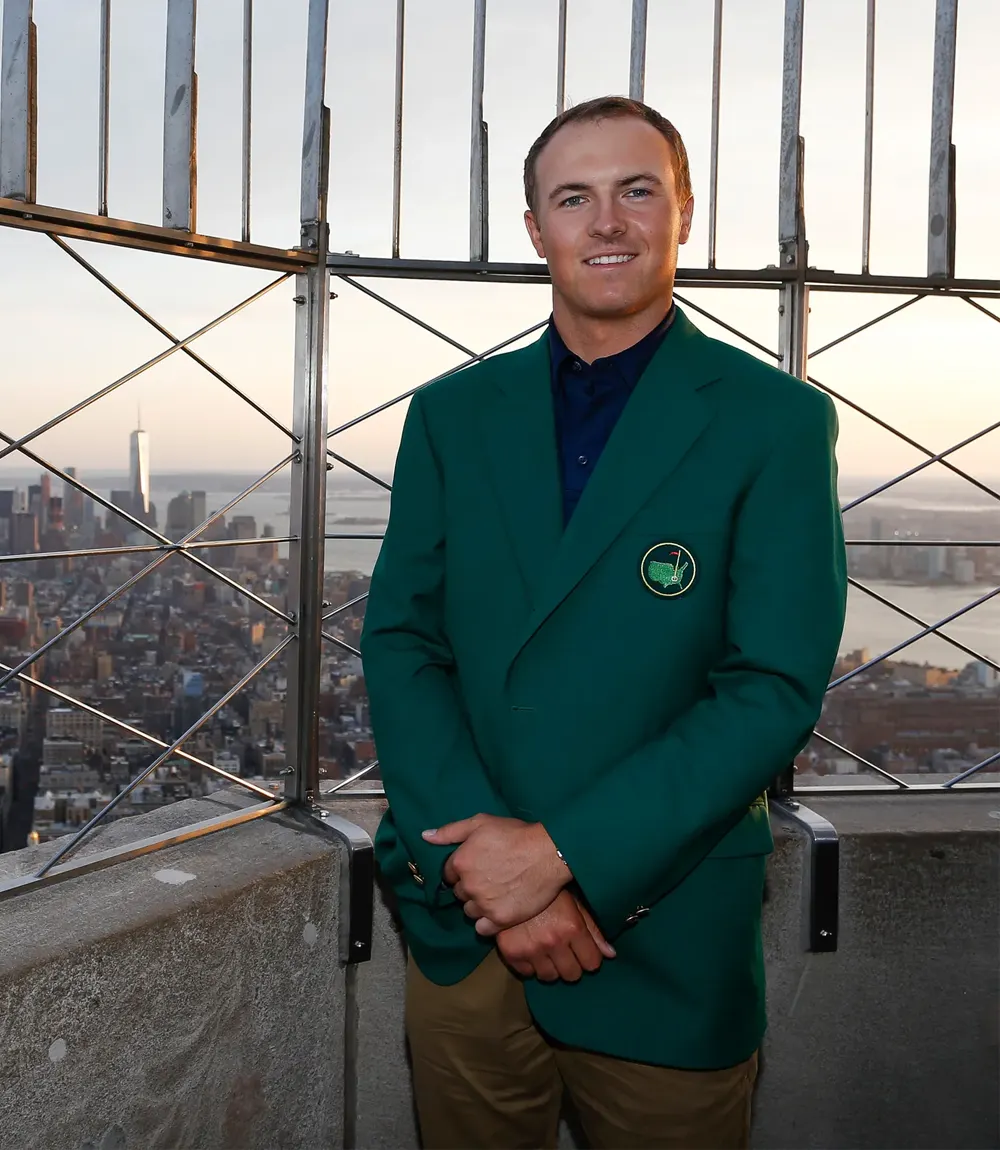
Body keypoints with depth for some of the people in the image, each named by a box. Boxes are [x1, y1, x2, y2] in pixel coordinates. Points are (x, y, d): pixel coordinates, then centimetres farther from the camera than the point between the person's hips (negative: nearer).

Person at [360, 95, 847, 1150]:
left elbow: (775, 690, -12)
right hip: (462, 930, 3)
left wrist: (562, 851, -17)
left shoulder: (778, 420, -6)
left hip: (666, 947, -2)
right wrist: (478, 851, -13)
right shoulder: (451, 413, 4)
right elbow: (398, 640, 0)